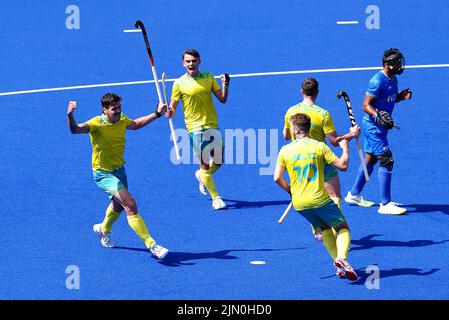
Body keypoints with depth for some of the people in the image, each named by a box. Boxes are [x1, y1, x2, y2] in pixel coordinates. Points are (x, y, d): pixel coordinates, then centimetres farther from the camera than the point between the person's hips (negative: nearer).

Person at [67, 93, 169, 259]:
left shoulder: (122, 120, -6)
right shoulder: (97, 124, -26)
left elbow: (135, 124, 18)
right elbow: (75, 129, -44)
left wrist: (157, 114, 16)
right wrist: (70, 116, -64)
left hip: (119, 169, 8)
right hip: (103, 174, -8)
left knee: (119, 205, 29)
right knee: (130, 205, -20)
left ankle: (104, 229, 60)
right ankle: (152, 246, -19)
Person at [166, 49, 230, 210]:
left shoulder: (209, 77, 7)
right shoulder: (179, 83, -1)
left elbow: (222, 99, 9)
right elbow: (173, 107, 2)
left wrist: (225, 85, -8)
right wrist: (169, 112, -21)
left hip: (213, 126, 3)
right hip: (195, 128, -3)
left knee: (218, 162, 9)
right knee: (204, 165, -5)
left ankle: (201, 176, 40)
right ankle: (216, 198, 5)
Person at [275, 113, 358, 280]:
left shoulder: (285, 150, 0)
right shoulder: (320, 147, -5)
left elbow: (277, 177, -1)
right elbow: (342, 165, -4)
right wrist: (345, 148, 13)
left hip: (299, 204, 3)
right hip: (320, 200, -3)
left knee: (325, 228, 22)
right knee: (342, 227, 12)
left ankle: (339, 266, 9)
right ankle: (341, 258, -17)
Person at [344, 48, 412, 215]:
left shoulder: (393, 79, 8)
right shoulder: (378, 81, -21)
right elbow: (366, 105, -20)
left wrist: (402, 96, 0)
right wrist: (378, 116, -35)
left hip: (380, 126, 10)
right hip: (373, 126, -10)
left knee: (370, 159, 19)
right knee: (386, 161, -12)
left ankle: (354, 195, 32)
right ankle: (385, 204, -10)